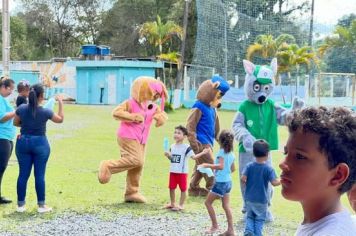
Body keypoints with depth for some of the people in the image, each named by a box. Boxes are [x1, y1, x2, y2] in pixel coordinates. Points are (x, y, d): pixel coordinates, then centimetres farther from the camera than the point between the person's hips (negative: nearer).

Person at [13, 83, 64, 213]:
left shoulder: (21, 109, -5)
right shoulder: (45, 112, -13)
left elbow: (15, 123, 10)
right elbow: (60, 119, 4)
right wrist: (61, 103, 11)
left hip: (23, 142, 3)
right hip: (40, 143, -3)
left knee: (23, 174, 7)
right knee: (39, 175, 2)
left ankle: (20, 204, 12)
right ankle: (41, 205, 7)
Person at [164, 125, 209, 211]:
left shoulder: (186, 147, -10)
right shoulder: (172, 146, 7)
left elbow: (194, 157, -15)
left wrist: (202, 153, -25)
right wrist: (168, 155, -3)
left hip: (182, 172, -6)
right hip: (173, 171, 6)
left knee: (183, 189, 3)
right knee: (171, 188, 12)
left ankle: (181, 205, 12)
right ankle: (172, 203, 27)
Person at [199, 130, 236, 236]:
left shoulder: (221, 152, -16)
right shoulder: (231, 153, 7)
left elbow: (221, 166, -28)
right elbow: (233, 169, 15)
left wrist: (207, 165, -25)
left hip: (220, 182, -8)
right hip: (228, 181, 8)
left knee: (208, 202, 6)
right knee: (226, 206, 11)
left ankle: (215, 226, 9)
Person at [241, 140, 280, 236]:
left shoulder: (249, 166, -7)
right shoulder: (269, 168, -13)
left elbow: (243, 179, -13)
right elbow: (274, 183, -18)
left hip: (249, 198, 2)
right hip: (262, 200, -2)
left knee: (250, 216, 17)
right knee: (259, 219, 11)